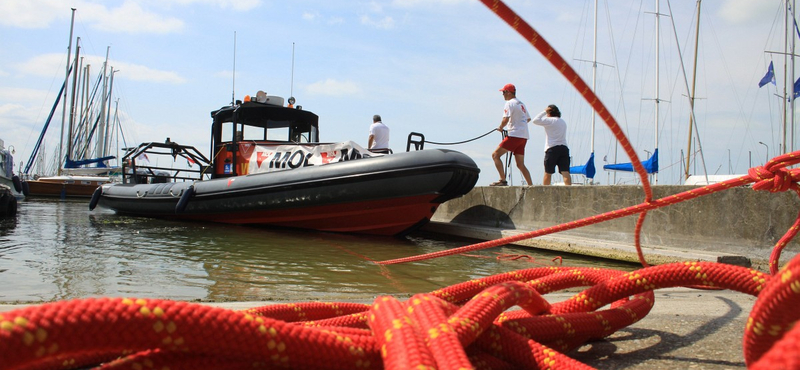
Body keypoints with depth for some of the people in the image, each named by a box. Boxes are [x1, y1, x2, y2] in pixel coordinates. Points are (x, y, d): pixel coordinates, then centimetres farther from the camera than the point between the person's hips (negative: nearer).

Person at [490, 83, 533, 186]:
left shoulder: (510, 103, -6)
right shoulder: (521, 104, 20)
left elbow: (505, 119, -18)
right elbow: (528, 118, 28)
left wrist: (500, 127, -1)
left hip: (514, 135, -9)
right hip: (524, 136, 9)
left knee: (495, 155, -8)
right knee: (520, 164, 12)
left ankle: (503, 180, -17)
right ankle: (531, 185, 7)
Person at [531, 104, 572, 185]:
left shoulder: (550, 120, -3)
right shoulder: (563, 122, 19)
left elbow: (535, 120, -6)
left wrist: (544, 112, 3)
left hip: (552, 149, -5)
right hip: (564, 148, 5)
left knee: (548, 173, 7)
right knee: (565, 172, -7)